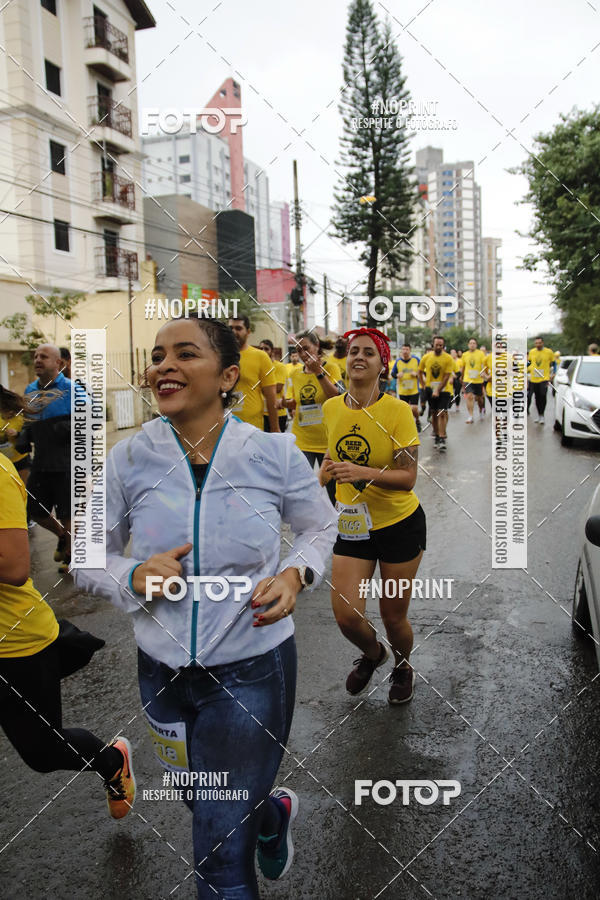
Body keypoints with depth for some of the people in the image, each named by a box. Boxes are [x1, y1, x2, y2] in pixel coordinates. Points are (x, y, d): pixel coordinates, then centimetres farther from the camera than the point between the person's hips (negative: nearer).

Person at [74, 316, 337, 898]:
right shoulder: (128, 459, -9)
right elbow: (87, 561, 1)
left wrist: (295, 574, -14)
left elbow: (320, 527, 6)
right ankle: (272, 812, 62)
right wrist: (133, 577, -20)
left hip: (252, 666, -3)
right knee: (206, 809, 28)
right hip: (163, 671, 3)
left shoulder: (274, 452, -11)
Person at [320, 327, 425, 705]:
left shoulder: (398, 411, -16)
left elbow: (408, 477, -19)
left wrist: (364, 473, -32)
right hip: (352, 525, 3)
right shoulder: (331, 408, -2)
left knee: (393, 616, 8)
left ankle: (403, 666, 44)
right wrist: (329, 467, 4)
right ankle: (372, 653, 33)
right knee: (346, 615, -5)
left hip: (400, 524, -3)